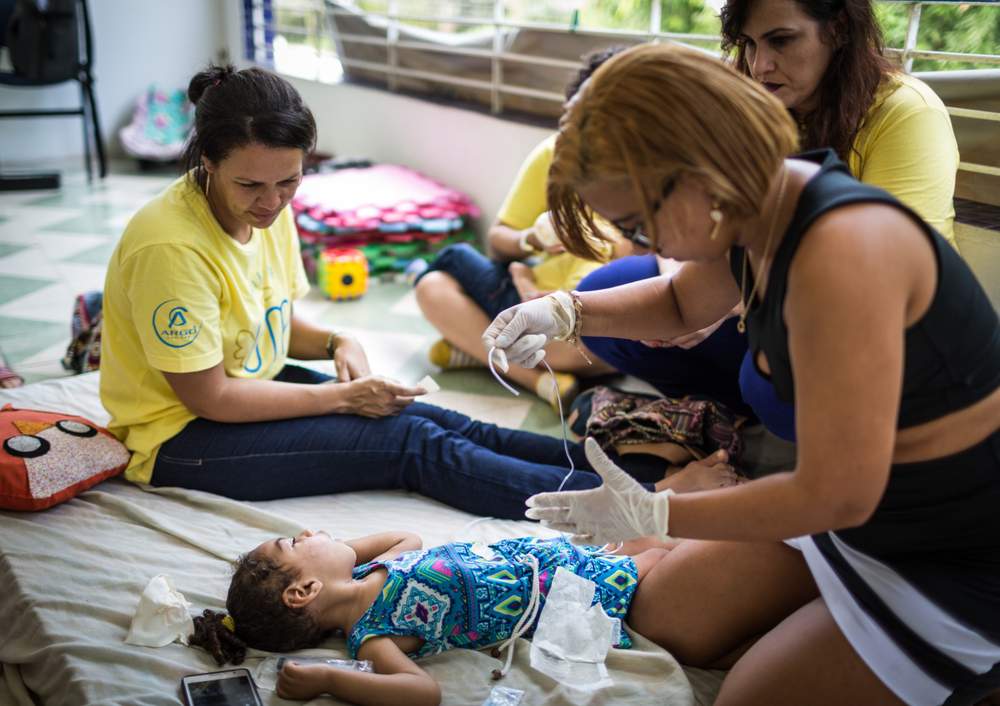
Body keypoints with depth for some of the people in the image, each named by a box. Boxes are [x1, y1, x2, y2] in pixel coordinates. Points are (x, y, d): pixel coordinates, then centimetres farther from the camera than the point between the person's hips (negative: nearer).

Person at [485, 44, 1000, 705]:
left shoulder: (842, 249, -35)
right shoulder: (758, 209, -7)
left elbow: (836, 495, -32)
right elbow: (684, 302, 17)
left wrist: (650, 514, -21)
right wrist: (566, 311, -1)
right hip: (857, 510, 9)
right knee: (664, 615, 14)